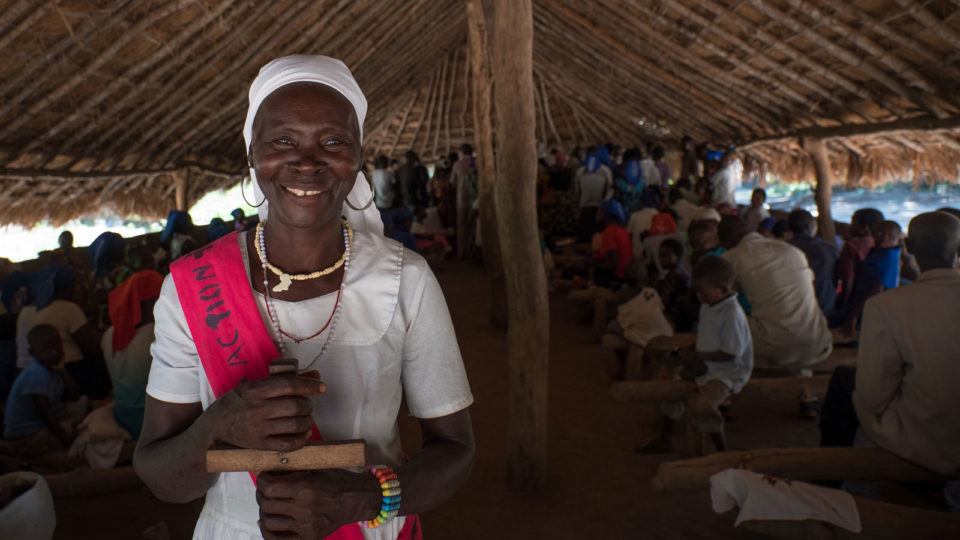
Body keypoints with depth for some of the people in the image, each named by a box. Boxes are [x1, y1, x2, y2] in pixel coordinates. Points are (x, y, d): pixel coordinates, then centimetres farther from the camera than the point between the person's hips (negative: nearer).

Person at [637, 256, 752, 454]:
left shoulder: (732, 315, -24)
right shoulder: (707, 307, 3)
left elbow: (729, 354, -24)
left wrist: (696, 356, -18)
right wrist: (692, 355, -2)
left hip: (728, 373, -10)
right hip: (705, 367, 10)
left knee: (703, 406, -28)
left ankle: (722, 452, -4)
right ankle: (664, 440, 31)